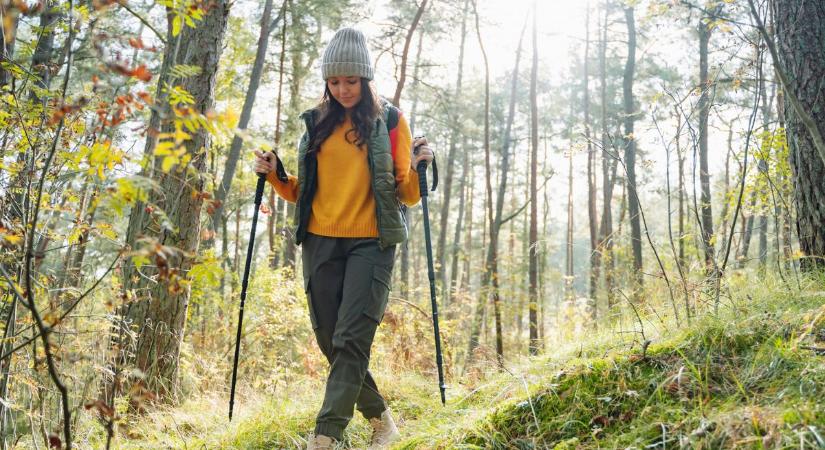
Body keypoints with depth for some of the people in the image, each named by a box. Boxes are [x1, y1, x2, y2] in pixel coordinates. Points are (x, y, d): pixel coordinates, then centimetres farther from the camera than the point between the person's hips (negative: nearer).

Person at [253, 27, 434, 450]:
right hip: (321, 242, 4)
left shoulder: (389, 120, 1)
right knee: (330, 341, 7)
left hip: (371, 242, -4)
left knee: (350, 340, -12)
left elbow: (407, 195, 0)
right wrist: (275, 175, 0)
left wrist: (417, 168, -19)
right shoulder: (316, 122, 11)